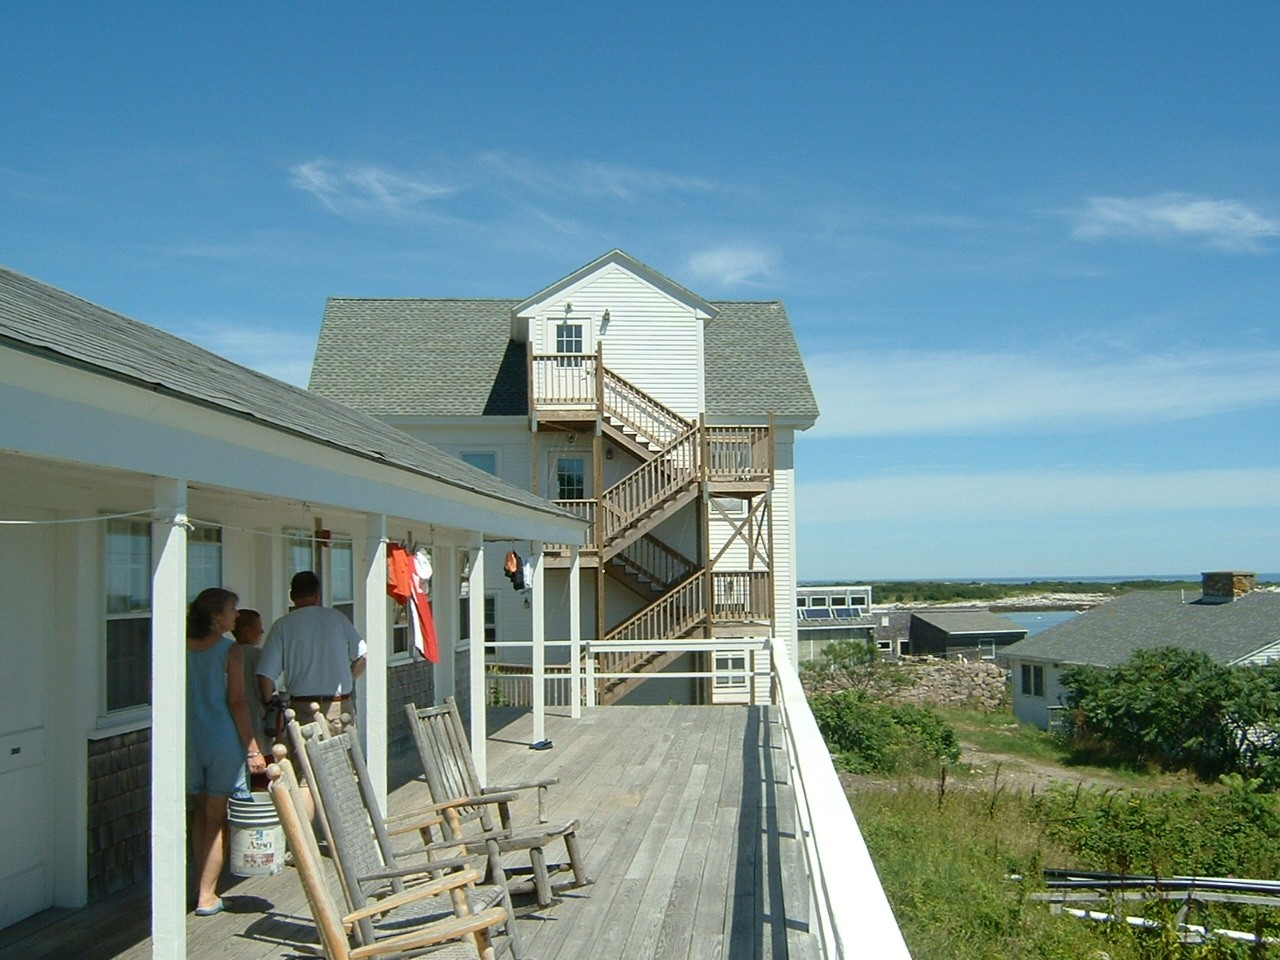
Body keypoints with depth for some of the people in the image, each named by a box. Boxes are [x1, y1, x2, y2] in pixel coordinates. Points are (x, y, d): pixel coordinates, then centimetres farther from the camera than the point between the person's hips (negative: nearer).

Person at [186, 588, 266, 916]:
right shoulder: (230, 650, -10)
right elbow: (236, 702, -12)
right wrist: (253, 749, -9)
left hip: (188, 738, 5)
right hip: (222, 740, -5)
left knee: (200, 813, 19)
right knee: (216, 817, 4)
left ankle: (202, 887, 23)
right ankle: (207, 895, 5)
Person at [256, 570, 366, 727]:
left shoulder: (282, 625, 0)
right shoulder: (336, 617, 4)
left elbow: (265, 676, -5)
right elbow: (362, 658, 5)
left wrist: (268, 701, 13)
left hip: (302, 708, -1)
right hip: (339, 708, 1)